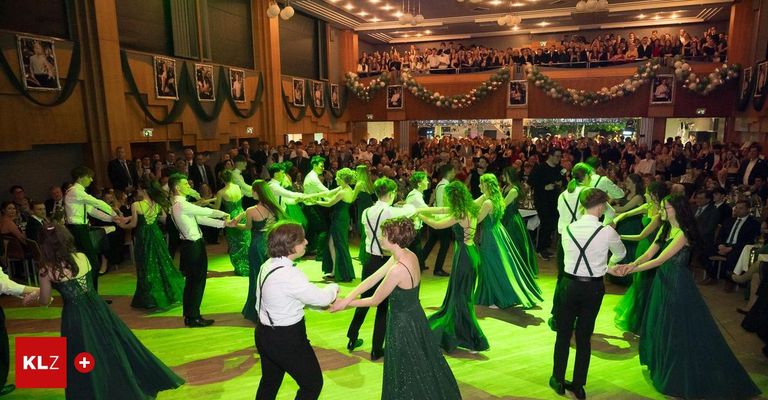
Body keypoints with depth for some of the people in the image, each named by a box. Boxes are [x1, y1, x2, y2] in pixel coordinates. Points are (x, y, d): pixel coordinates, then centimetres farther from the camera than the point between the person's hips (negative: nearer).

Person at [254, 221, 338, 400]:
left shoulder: (268, 265, 0)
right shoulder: (289, 274, -29)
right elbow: (321, 298, -20)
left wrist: (324, 301, 10)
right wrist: (333, 288, 2)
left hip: (265, 333, 9)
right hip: (286, 339, -9)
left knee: (269, 382, 27)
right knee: (313, 384, 11)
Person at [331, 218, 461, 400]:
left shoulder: (398, 269, -32)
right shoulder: (409, 255, -5)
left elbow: (375, 300, -19)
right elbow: (373, 278, -4)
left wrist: (345, 304, -8)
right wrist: (348, 297, -8)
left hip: (403, 324, -9)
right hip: (415, 317, 9)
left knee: (406, 377, 14)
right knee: (421, 368, 28)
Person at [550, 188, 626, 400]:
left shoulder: (567, 229, -6)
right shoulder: (607, 232, -12)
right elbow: (621, 253, 8)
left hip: (569, 285, 1)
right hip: (594, 288, -1)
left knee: (563, 335, 15)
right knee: (584, 337, 13)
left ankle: (558, 380, 28)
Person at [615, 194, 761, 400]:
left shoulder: (683, 234, -21)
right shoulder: (665, 229, 4)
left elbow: (660, 260, -25)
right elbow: (649, 254, -2)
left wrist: (632, 270, -26)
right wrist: (631, 264, -19)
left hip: (677, 285, -8)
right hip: (663, 282, 8)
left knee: (677, 329, 6)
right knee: (659, 324, 19)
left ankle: (678, 377, 24)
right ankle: (660, 365, 39)